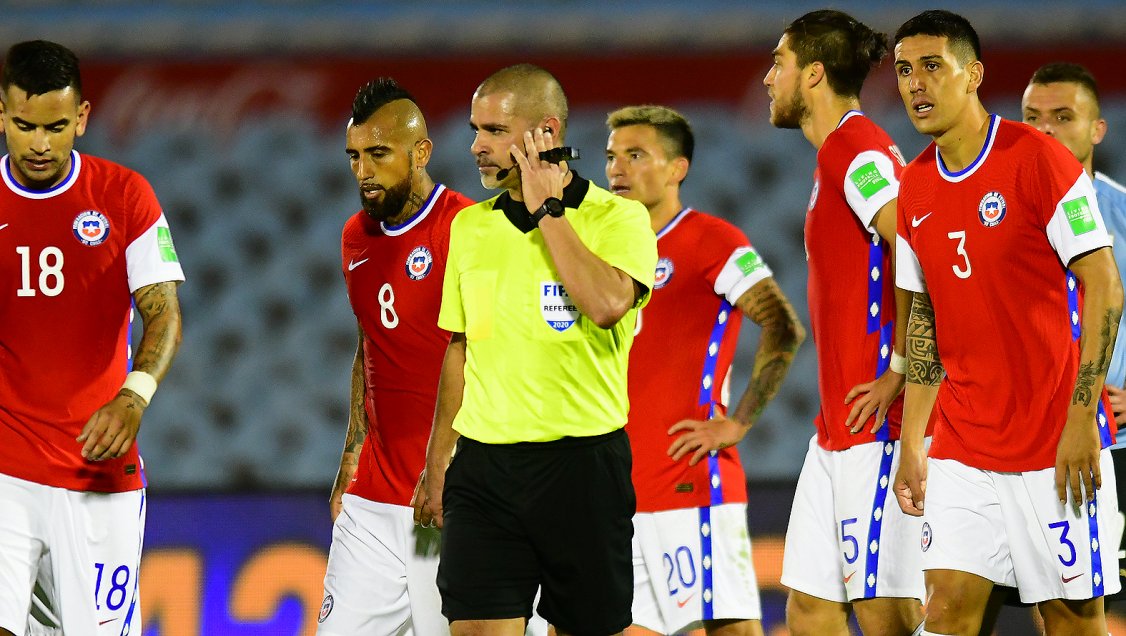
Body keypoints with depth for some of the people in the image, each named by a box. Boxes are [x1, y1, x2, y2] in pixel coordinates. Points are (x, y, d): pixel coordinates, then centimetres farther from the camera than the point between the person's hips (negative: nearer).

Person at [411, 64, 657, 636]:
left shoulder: (617, 218, -3)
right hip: (483, 463, 3)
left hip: (581, 461, -3)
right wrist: (435, 465, 18)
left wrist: (545, 208, -13)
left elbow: (607, 304, -23)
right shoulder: (470, 226, 12)